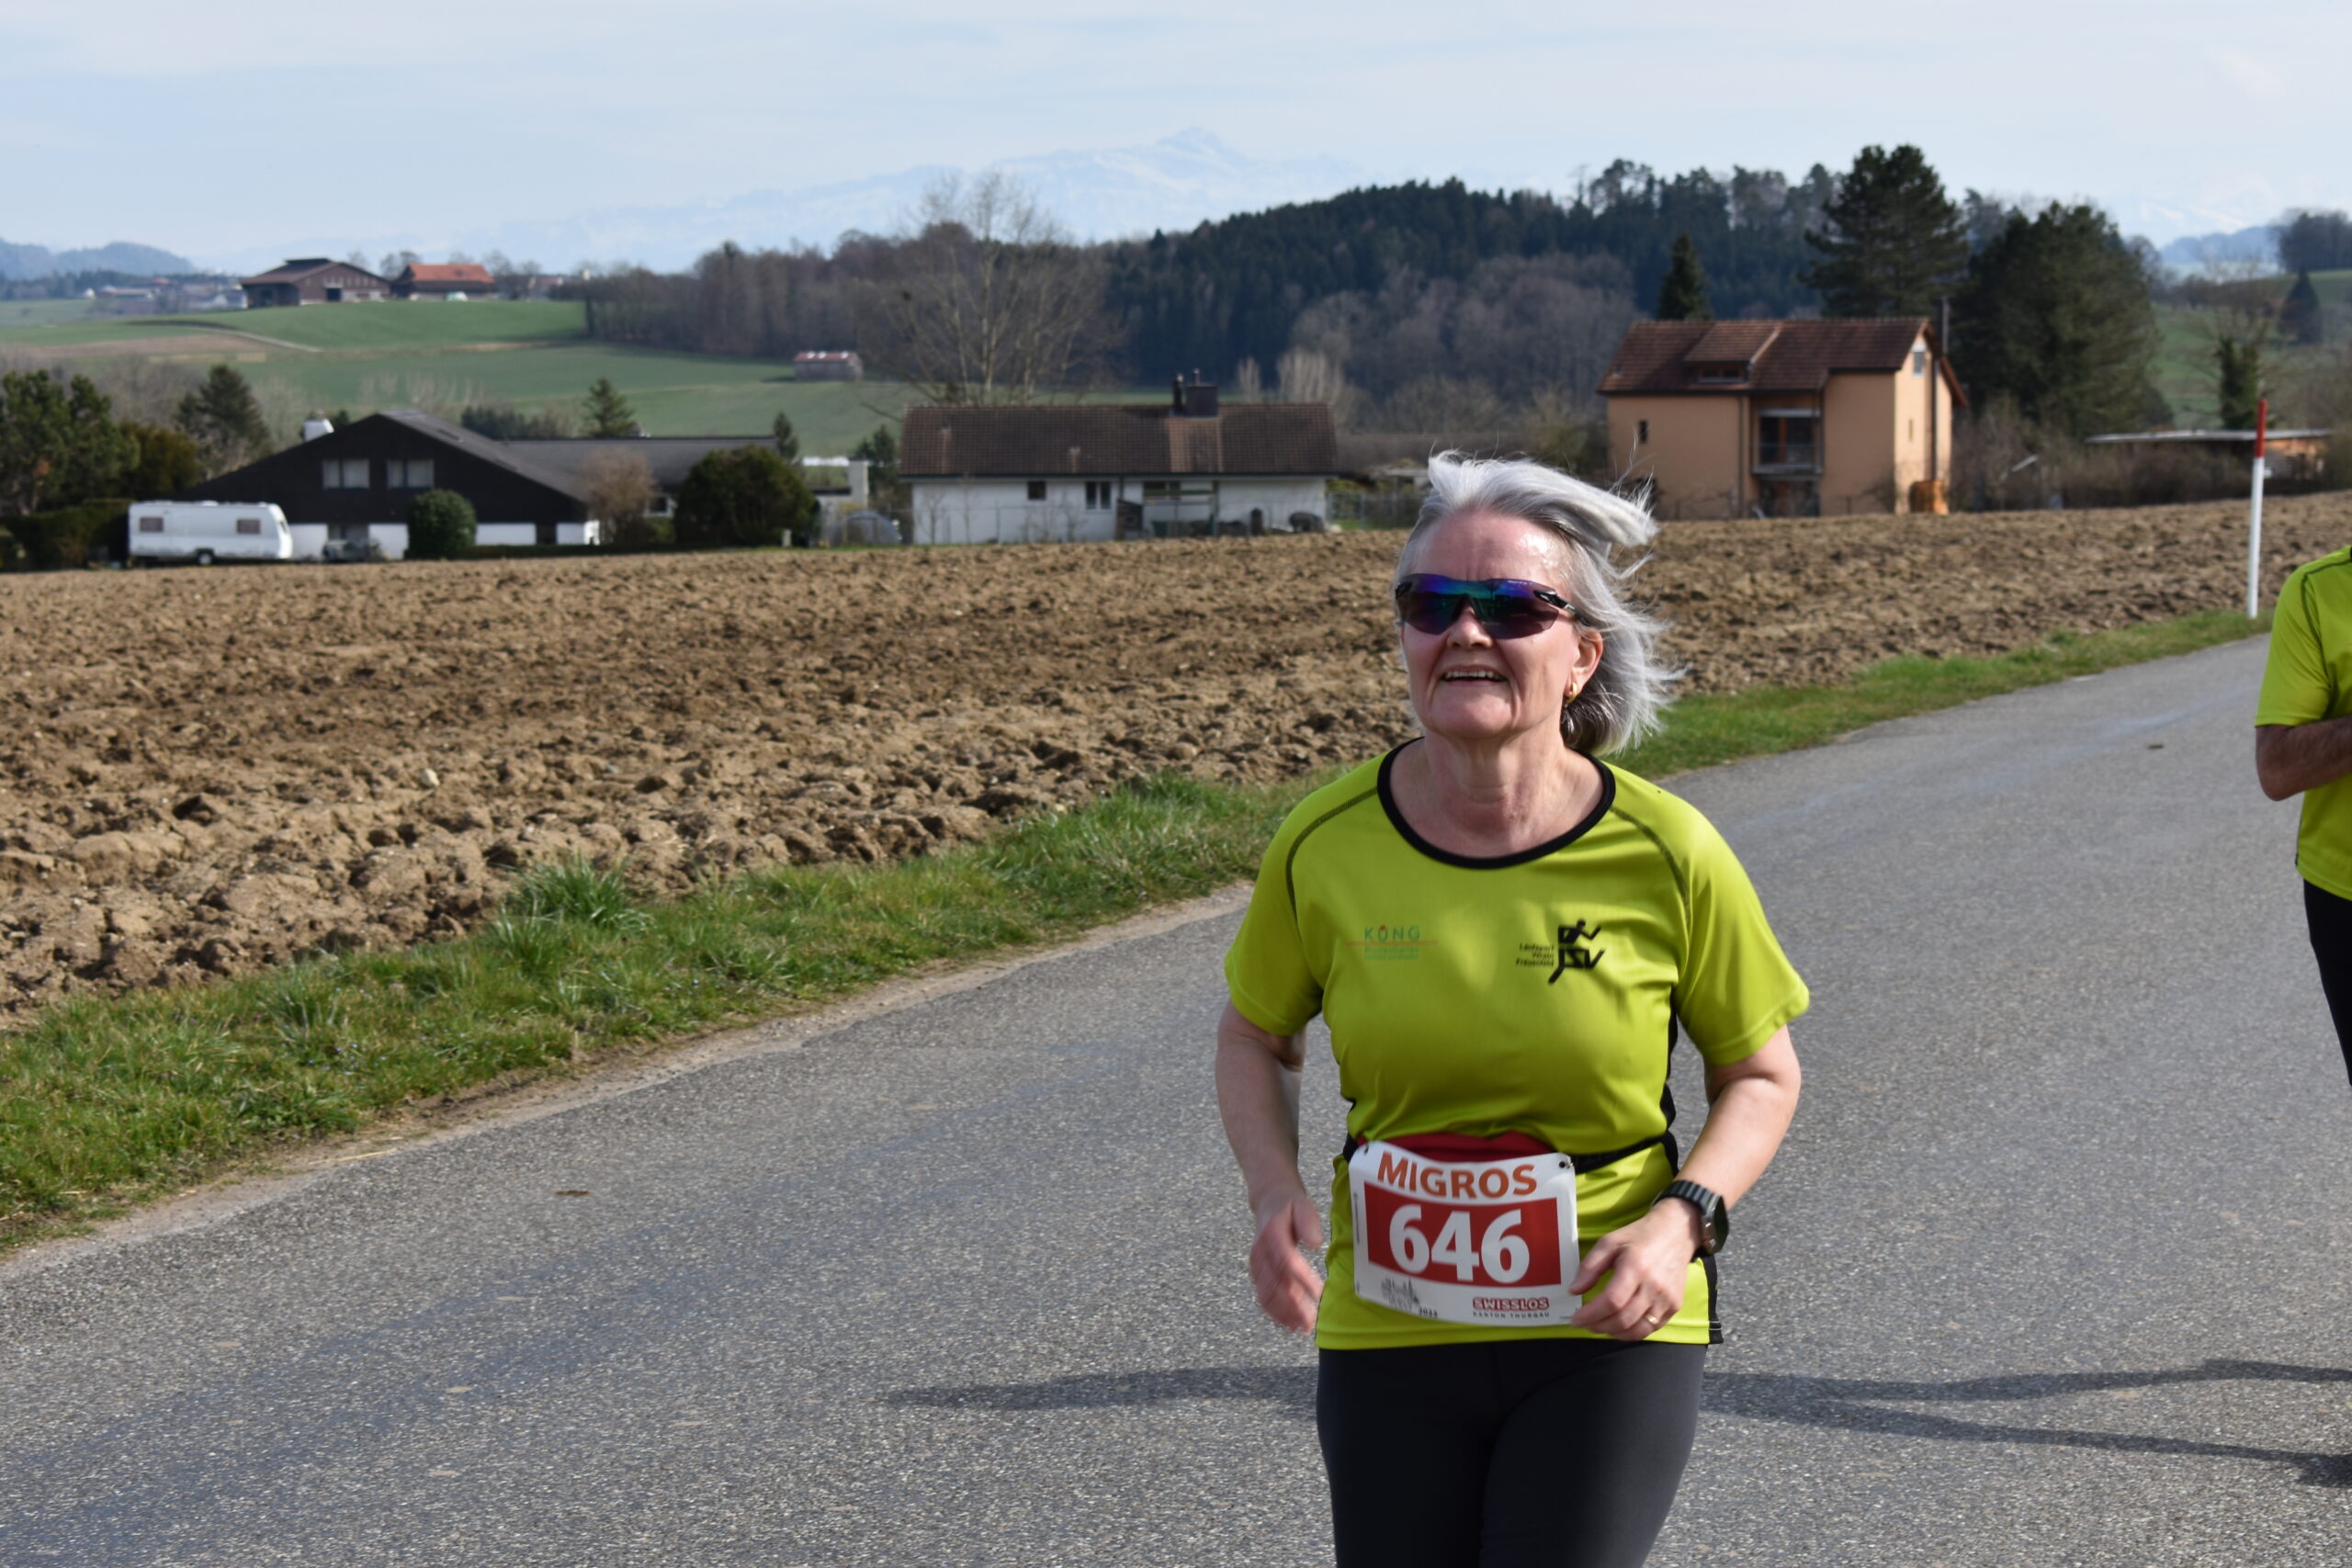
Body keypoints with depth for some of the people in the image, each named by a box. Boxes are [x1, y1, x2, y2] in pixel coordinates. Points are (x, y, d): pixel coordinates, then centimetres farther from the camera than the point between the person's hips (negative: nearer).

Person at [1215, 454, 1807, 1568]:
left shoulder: (1665, 856, -12)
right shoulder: (1327, 846, -8)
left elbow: (1760, 1073, 3)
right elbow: (1253, 1037, 10)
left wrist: (1681, 1223, -15)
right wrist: (1274, 1196, -8)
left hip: (1608, 1333, -2)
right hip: (1389, 1338, 2)